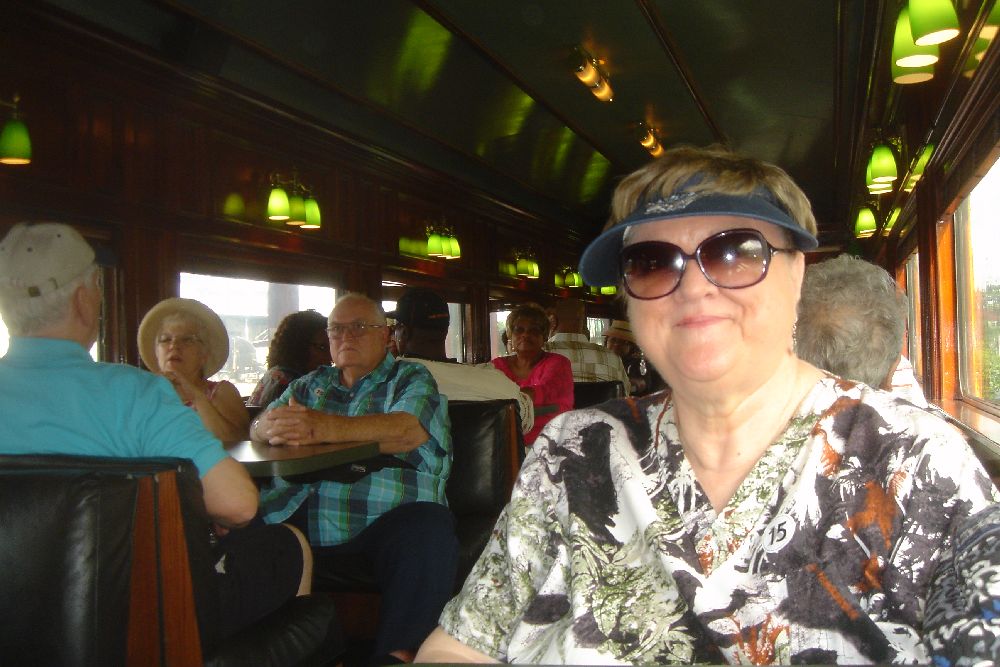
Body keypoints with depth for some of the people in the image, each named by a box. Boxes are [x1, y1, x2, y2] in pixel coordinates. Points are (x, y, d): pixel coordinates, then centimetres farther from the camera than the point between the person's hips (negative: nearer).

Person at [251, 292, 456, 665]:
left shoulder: (411, 379, 12)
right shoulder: (310, 385, 25)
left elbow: (408, 430, -10)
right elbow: (258, 427, 11)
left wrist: (324, 427, -24)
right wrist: (272, 427, -16)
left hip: (385, 520, -3)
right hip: (300, 519, 4)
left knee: (429, 530, -34)